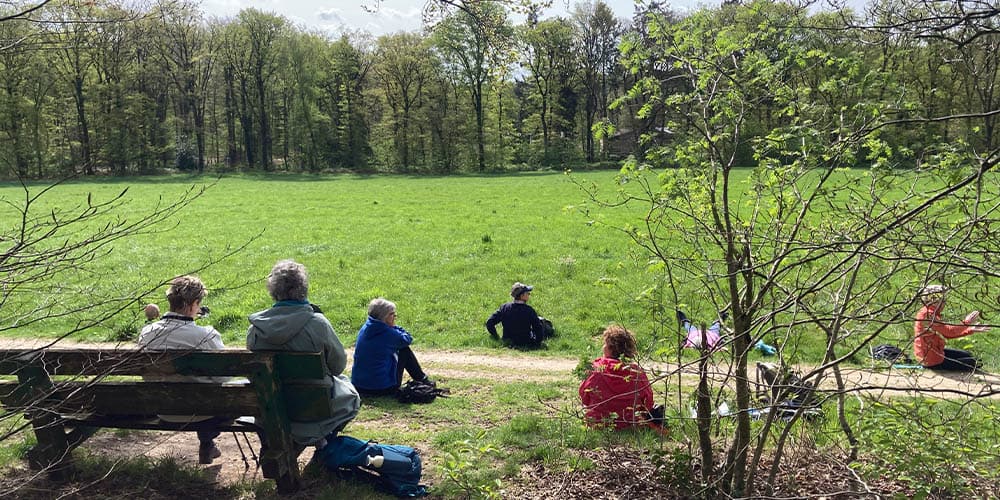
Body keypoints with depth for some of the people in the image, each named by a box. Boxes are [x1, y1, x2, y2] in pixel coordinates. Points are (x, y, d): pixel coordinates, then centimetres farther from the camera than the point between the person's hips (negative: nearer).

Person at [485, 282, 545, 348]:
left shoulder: (504, 307, -10)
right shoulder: (529, 310, -20)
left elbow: (489, 323, -8)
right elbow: (538, 328, -16)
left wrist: (496, 338, 4)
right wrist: (538, 342, -1)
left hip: (507, 342, 4)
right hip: (525, 344, -4)